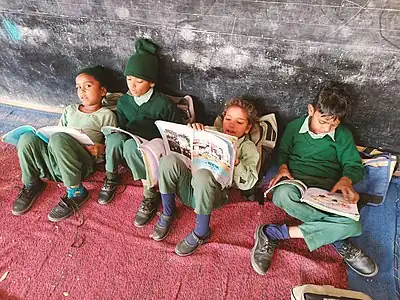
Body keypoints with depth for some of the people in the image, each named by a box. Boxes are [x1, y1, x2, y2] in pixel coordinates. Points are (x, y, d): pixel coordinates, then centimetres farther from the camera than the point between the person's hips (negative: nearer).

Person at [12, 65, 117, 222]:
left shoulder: (106, 115, 9)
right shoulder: (70, 110, 26)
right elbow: (57, 131, 26)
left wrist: (101, 148, -17)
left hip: (82, 163, -5)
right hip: (54, 159, 6)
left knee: (59, 138, -35)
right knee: (27, 138, -19)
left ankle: (76, 192, -21)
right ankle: (31, 184, 2)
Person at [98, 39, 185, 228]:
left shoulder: (163, 104, -11)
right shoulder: (123, 101, 4)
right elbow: (121, 128, 10)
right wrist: (114, 134, -10)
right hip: (128, 154, 4)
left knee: (131, 145, -37)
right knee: (114, 138, -30)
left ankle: (150, 195, -25)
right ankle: (111, 178, -4)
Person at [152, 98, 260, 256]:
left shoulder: (248, 147, 8)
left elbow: (247, 183, -5)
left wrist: (236, 162, -23)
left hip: (214, 194, -3)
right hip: (189, 188, 4)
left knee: (203, 174, -37)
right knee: (169, 160, -24)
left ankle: (201, 232, -15)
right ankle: (167, 213, -4)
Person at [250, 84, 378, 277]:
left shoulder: (343, 135, 8)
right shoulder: (295, 127, 6)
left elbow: (355, 166, 8)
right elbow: (283, 152, 17)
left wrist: (346, 180, -15)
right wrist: (283, 167, -6)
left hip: (328, 190, 2)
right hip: (296, 182, -1)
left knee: (353, 226, -30)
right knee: (282, 194, -41)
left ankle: (275, 234, -26)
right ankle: (338, 240, -22)